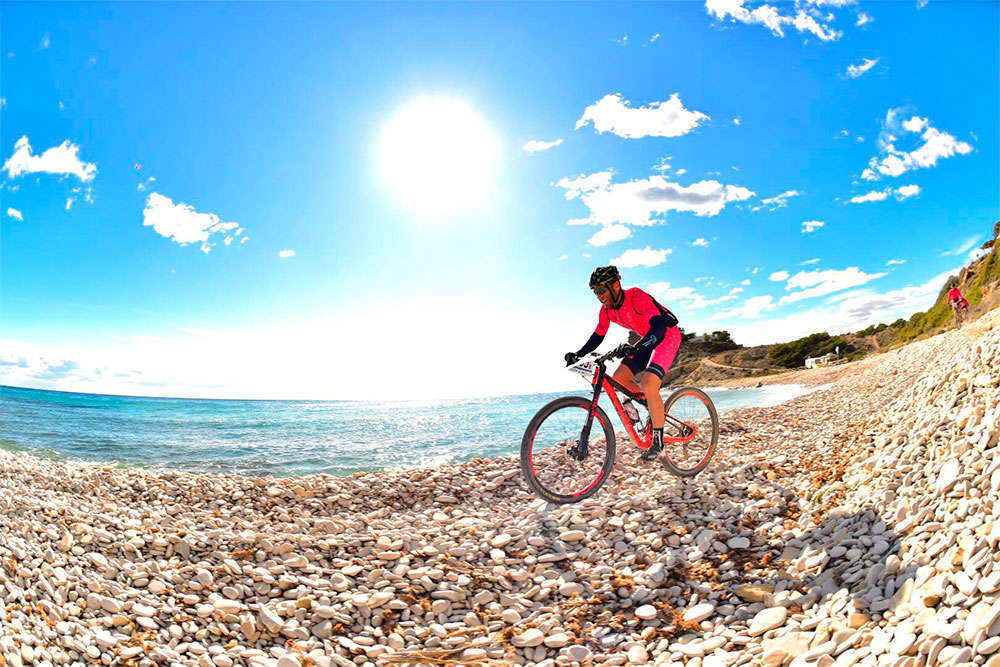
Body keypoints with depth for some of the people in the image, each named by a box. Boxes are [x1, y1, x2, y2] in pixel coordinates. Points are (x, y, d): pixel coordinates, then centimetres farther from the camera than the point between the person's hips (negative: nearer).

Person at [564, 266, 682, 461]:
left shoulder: (637, 297, -28)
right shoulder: (607, 309, -5)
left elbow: (659, 325, -36)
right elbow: (597, 336, 5)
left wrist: (637, 347, -51)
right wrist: (578, 354, -8)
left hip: (667, 336, -8)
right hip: (647, 341, 8)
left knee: (648, 385, -24)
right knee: (618, 378, -4)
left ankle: (658, 440, -10)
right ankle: (654, 403, 18)